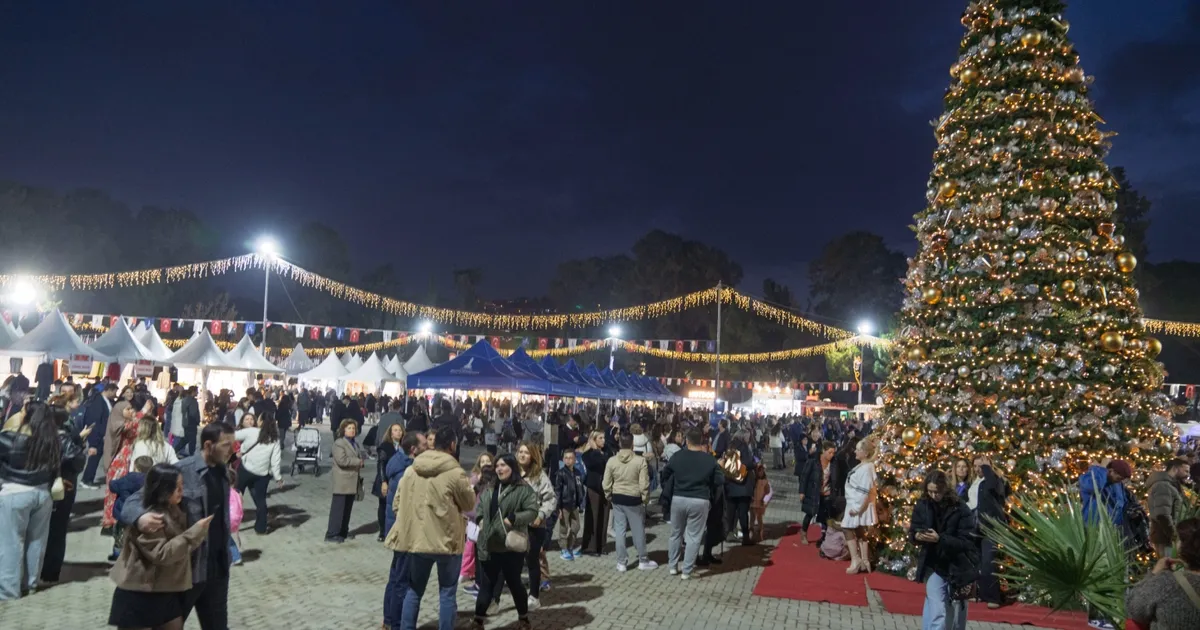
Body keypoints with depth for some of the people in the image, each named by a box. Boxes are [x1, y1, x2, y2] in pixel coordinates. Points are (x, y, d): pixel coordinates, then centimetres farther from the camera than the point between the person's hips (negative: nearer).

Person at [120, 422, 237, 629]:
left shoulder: (223, 471, 6)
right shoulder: (181, 471, -16)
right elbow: (136, 499, -16)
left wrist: (227, 549, 12)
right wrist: (140, 517, -37)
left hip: (218, 567, 6)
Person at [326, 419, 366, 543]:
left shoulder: (355, 443, 17)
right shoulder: (339, 443, -10)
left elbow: (360, 455, 26)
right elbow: (342, 460, -22)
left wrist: (362, 460, 2)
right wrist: (358, 462, -16)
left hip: (352, 481, 8)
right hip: (342, 481, -8)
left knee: (348, 508, 14)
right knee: (338, 509, -4)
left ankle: (343, 531, 24)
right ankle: (331, 534, 1)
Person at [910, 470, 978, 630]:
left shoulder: (960, 509, -14)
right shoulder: (922, 506, -6)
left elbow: (967, 541, -16)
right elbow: (912, 533, 3)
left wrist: (940, 539, -28)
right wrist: (917, 536, -20)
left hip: (957, 567, -1)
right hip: (934, 566, 1)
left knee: (956, 614, 16)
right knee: (937, 612, -8)